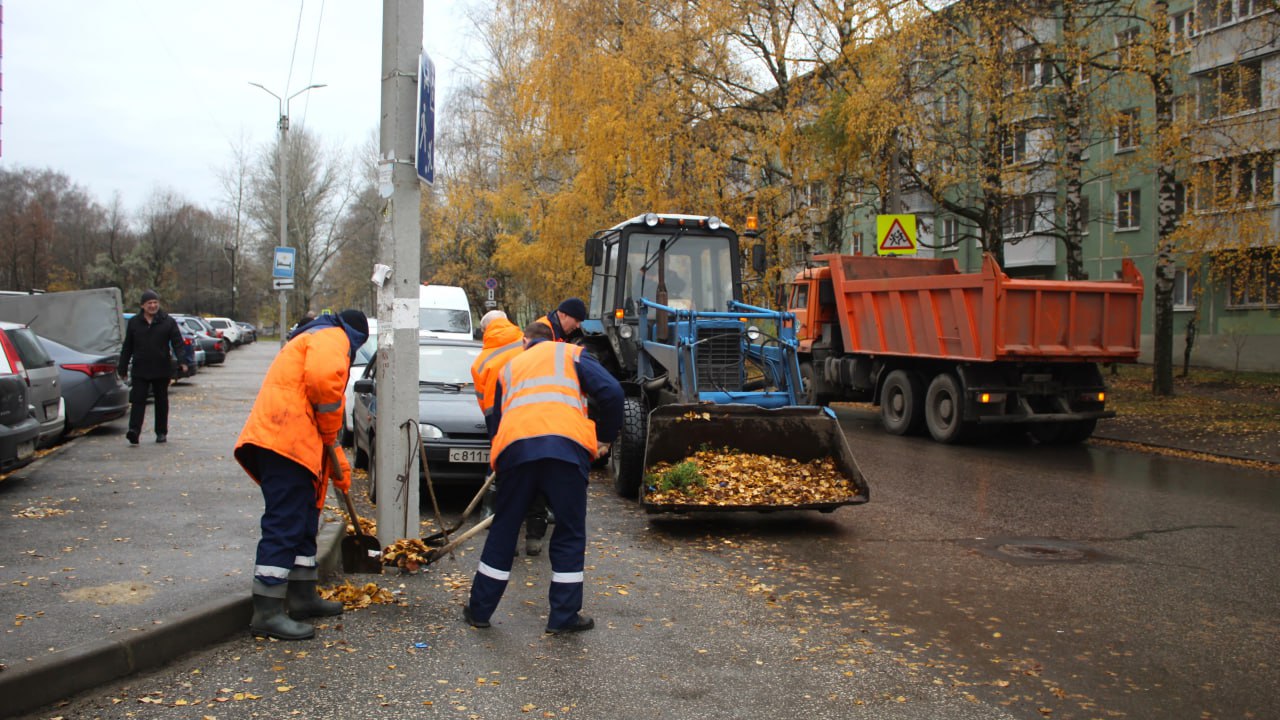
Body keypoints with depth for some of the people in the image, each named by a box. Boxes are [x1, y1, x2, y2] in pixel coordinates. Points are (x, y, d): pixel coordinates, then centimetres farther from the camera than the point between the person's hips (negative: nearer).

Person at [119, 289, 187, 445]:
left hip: (162, 370, 0)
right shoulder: (134, 322, 8)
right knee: (138, 400, -8)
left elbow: (178, 343, -3)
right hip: (140, 370, 0)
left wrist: (182, 361, -18)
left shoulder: (168, 322, 2)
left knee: (161, 401, 8)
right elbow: (127, 347, 11)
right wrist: (123, 368, 9)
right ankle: (134, 431, -16)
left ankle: (161, 432, 17)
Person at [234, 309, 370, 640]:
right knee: (284, 525, -11)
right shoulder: (332, 337, 1)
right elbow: (324, 379, -22)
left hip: (293, 443, 11)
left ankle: (302, 597, 25)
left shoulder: (312, 340, 33)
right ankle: (267, 612, -11)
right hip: (286, 440, -11)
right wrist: (330, 430, -8)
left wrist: (338, 463, 32)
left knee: (303, 522, 17)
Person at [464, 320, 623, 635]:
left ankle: (480, 609, 24)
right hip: (566, 445, -2)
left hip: (516, 447, 2)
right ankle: (564, 615, 14)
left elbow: (498, 416, 32)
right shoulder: (572, 354, 23)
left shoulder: (510, 367, 33)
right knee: (570, 534, 11)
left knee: (503, 530, 16)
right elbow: (611, 391, 7)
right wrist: (605, 437, 17)